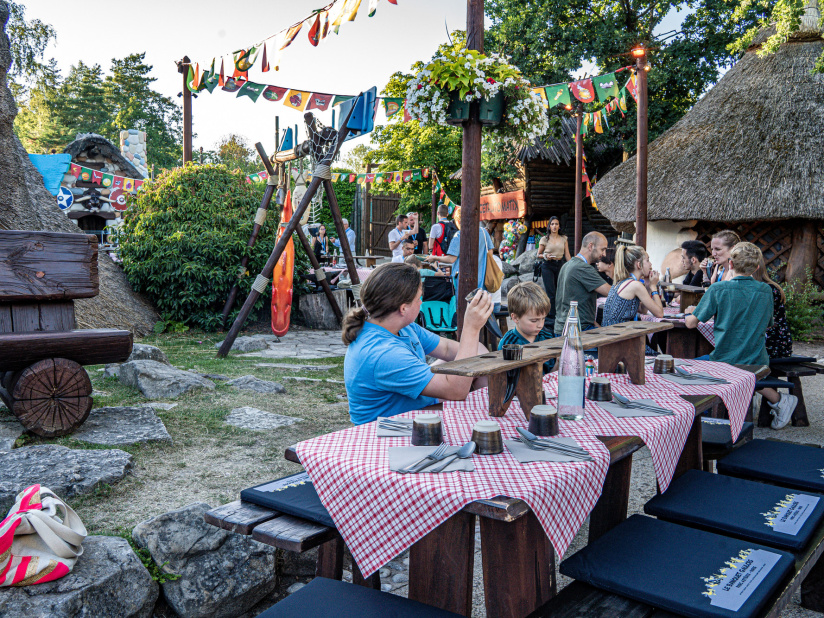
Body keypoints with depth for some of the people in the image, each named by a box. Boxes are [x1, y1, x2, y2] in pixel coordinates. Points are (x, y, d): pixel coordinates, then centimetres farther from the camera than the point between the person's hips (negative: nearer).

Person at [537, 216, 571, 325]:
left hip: (560, 265, 3)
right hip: (548, 266, -3)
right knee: (550, 292, -8)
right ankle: (551, 317, -3)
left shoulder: (563, 239, 9)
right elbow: (538, 255, 6)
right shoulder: (544, 239, 1)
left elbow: (567, 255, 9)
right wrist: (546, 256, -14)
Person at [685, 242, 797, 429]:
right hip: (757, 364, 5)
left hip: (724, 361, -4)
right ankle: (777, 400, 14)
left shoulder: (717, 289, -12)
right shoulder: (765, 291, -1)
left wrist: (690, 312, 16)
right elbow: (767, 325, 13)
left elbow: (691, 323, -6)